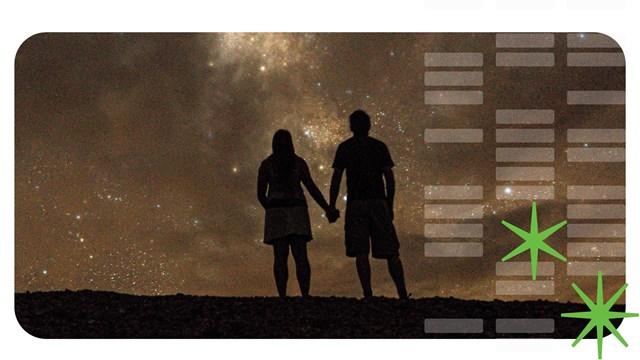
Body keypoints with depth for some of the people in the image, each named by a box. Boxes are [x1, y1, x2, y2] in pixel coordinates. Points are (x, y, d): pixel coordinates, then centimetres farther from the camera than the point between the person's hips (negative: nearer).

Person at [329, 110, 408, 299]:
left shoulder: (345, 148, 6)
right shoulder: (380, 147, 10)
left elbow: (336, 180, 0)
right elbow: (390, 179, 7)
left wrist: (331, 207, 4)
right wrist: (390, 207, 14)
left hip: (356, 204, -1)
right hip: (379, 203, 2)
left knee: (360, 252, -3)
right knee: (390, 251, 4)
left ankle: (368, 294, -12)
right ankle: (402, 293, -1)